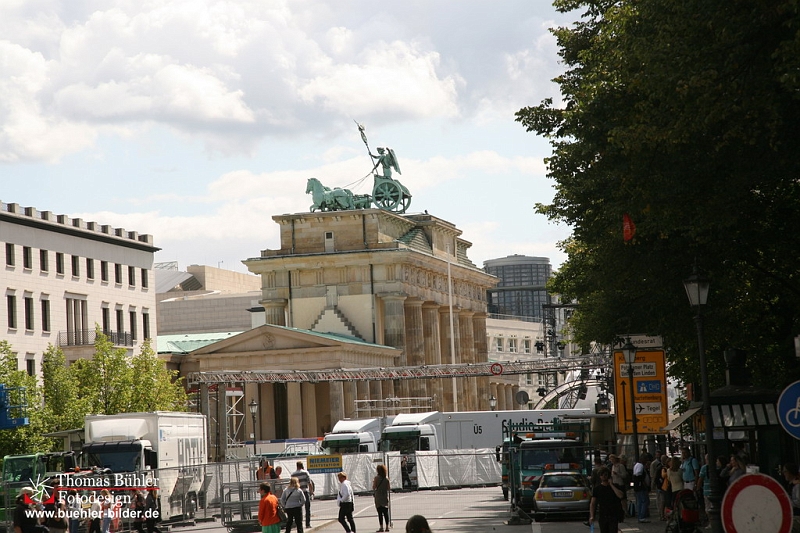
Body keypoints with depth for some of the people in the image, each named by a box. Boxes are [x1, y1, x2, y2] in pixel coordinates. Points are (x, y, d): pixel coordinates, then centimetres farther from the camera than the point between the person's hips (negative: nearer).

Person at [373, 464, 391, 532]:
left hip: (378, 497, -4)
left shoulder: (377, 478, -10)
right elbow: (388, 488, 6)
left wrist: (373, 482, 8)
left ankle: (381, 527, -5)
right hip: (385, 496, 4)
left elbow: (374, 487, -9)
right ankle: (387, 527, 8)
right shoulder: (387, 478, 2)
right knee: (386, 512, 8)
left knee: (380, 513, -2)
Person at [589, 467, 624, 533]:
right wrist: (592, 516, -11)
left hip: (613, 516, -2)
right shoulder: (597, 489, 6)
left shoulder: (614, 486, 4)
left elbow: (621, 496, -15)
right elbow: (592, 503, 1)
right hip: (602, 516, 2)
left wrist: (611, 485, -12)